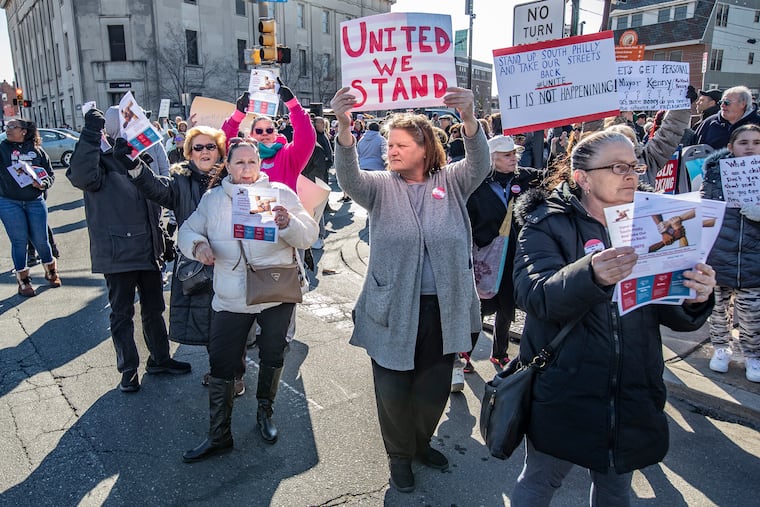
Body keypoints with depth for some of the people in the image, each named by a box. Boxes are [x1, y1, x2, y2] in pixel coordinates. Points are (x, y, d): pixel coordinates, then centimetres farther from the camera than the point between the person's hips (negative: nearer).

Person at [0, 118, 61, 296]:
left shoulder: (37, 150, 6)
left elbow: (50, 173, 6)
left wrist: (43, 183, -11)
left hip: (35, 201, 1)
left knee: (41, 240, 5)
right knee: (19, 241, 2)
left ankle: (51, 271, 29)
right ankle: (23, 281, 15)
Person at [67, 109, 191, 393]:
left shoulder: (142, 164, 11)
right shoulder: (102, 163, -7)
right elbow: (82, 177, -31)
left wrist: (162, 238, 17)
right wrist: (90, 135, -34)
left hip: (148, 250, 6)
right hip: (117, 252, -6)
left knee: (154, 308, 17)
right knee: (122, 313, 7)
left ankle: (159, 359, 33)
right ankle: (128, 370, 20)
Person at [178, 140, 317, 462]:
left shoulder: (281, 193, -3)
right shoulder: (212, 199, 5)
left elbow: (309, 237, -8)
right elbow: (188, 230, 8)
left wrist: (289, 223, -30)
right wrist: (198, 244, -16)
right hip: (231, 299, 1)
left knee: (272, 357, 15)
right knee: (221, 364, 3)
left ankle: (265, 412, 41)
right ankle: (219, 436, 19)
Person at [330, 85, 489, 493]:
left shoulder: (452, 182, 1)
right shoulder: (381, 187, -2)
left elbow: (480, 164, -17)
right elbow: (349, 177, -21)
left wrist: (469, 117, -37)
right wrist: (344, 125, -40)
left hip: (444, 308, 1)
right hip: (393, 310, -1)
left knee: (434, 389, 18)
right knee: (394, 390, 12)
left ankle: (421, 443, 47)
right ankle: (399, 455, 40)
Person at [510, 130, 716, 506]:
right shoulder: (547, 223, -8)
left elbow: (674, 316, 2)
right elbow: (532, 294, -25)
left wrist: (695, 301, -20)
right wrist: (590, 275, -43)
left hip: (632, 395, 5)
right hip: (564, 392, -4)